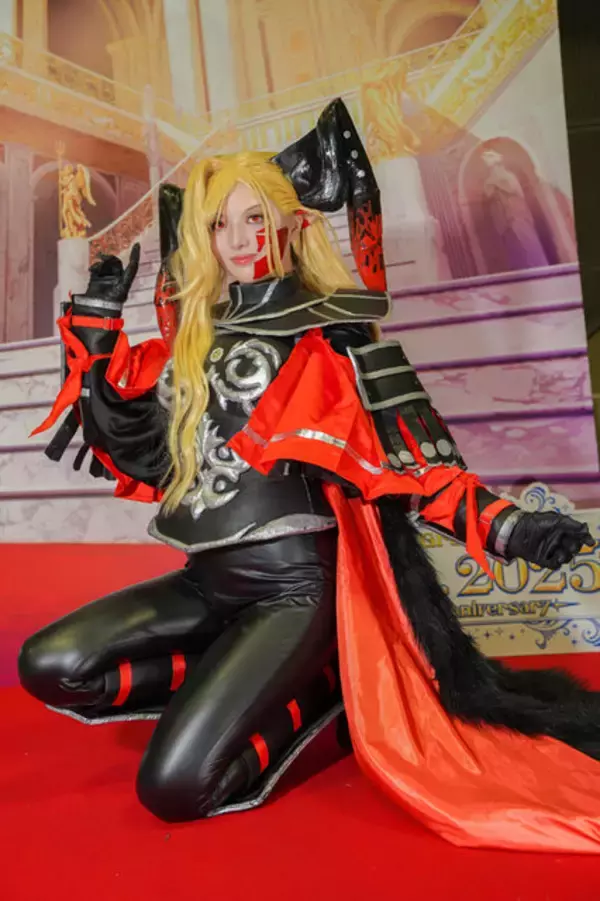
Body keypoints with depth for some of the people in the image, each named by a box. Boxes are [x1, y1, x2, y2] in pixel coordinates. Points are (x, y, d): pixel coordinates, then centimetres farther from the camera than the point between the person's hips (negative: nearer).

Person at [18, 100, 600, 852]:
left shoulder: (331, 333, -5)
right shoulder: (193, 338, 11)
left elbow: (403, 452, -9)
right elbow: (122, 437, 11)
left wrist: (501, 525, -22)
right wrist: (95, 320, 7)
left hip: (291, 586, -6)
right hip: (207, 581, 7)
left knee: (174, 787, -17)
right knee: (49, 667, -6)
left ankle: (317, 690, 7)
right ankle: (238, 685, 6)